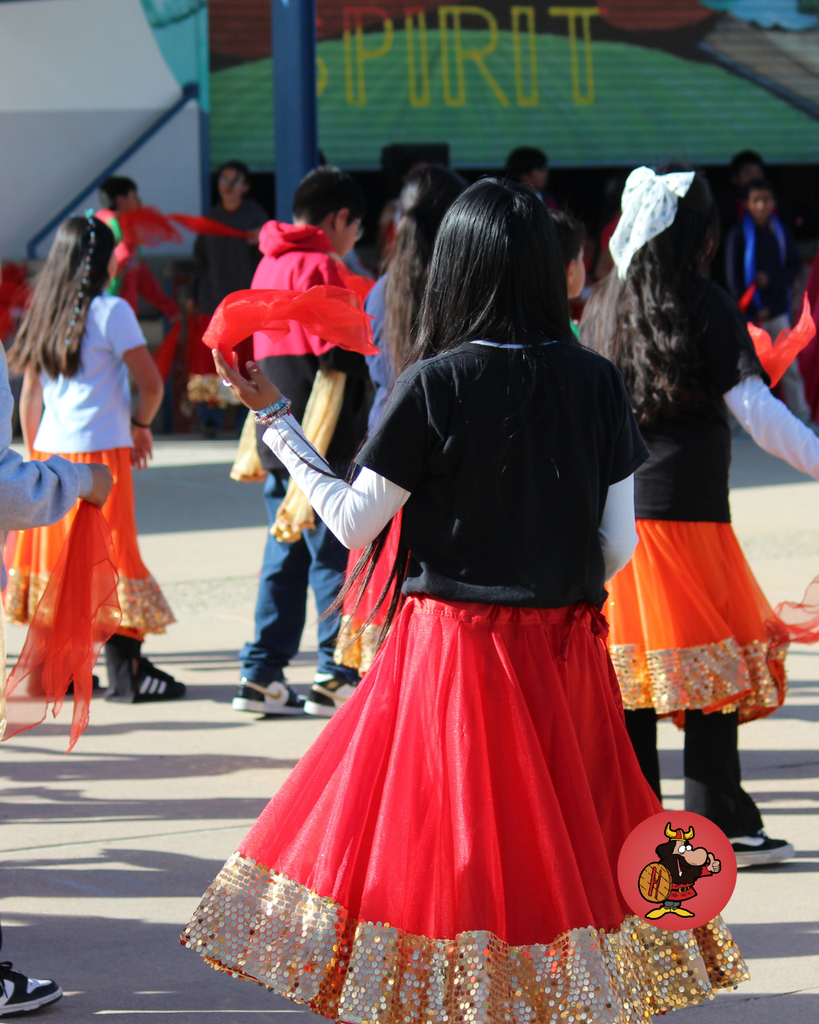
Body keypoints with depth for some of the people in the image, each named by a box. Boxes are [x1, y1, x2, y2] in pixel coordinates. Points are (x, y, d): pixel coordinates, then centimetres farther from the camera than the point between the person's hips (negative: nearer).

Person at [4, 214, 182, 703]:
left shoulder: (45, 313, 9)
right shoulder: (110, 311, -8)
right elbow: (152, 384, -10)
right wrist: (140, 425, 8)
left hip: (49, 451, 6)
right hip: (100, 451, -6)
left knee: (56, 557, 9)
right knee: (110, 557, -2)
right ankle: (126, 671, -1)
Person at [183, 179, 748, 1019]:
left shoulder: (434, 385, -12)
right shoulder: (596, 383, -2)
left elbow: (355, 524, -5)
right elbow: (619, 543, 2)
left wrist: (273, 419, 4)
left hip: (453, 645, -3)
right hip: (566, 651, 3)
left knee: (440, 841, 6)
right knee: (575, 842, 14)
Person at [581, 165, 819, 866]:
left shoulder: (603, 309, 10)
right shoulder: (706, 306, -6)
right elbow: (755, 409, -13)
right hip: (686, 507, -6)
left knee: (632, 669, 9)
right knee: (716, 666, 1)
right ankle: (721, 826, 1)